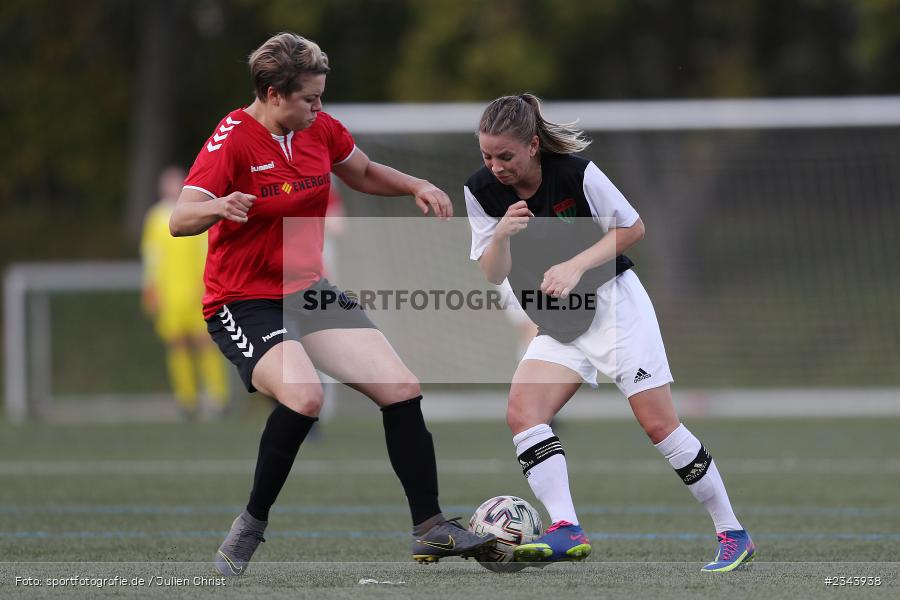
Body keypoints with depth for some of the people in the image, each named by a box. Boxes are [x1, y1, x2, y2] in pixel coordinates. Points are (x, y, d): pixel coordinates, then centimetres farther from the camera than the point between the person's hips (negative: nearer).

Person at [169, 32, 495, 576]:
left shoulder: (319, 128, 2)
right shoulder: (233, 138, -17)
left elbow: (364, 174, 22)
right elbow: (180, 220, -25)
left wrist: (417, 186, 4)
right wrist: (219, 206, -47)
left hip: (309, 291, 7)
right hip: (243, 303, -7)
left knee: (402, 389, -3)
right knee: (303, 395, -32)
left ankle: (431, 529, 9)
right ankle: (252, 524, -13)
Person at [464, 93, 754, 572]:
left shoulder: (575, 173, -19)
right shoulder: (482, 191, -7)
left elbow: (632, 228, -8)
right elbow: (492, 274, -3)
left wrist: (575, 266, -20)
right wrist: (501, 235, -24)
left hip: (613, 304, -5)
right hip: (558, 326, 5)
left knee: (659, 425, -8)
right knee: (521, 413, -18)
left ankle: (733, 535, 2)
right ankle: (566, 532, -25)